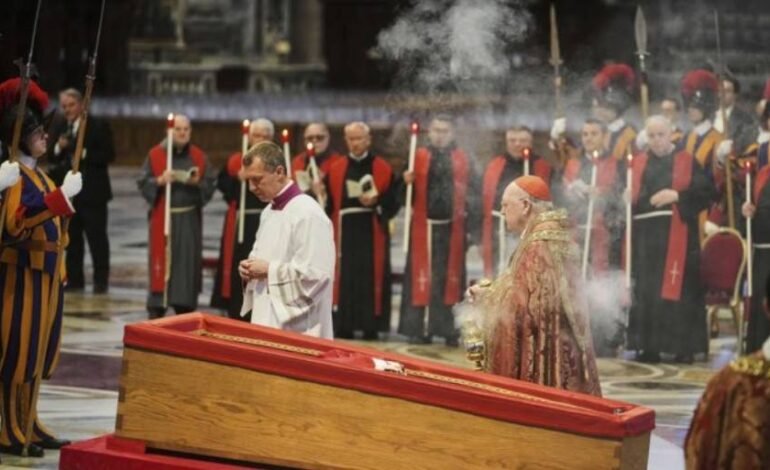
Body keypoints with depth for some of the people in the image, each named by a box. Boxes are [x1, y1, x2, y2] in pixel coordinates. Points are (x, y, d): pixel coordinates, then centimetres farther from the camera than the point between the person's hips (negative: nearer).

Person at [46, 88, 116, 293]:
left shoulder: (98, 126, -4)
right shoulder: (57, 127, 11)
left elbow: (108, 155, -8)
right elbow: (50, 157, 9)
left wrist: (84, 155, -19)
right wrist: (58, 148, -12)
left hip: (92, 191, -5)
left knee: (97, 237, 0)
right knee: (72, 237, 7)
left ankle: (101, 280, 5)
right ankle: (74, 279, 14)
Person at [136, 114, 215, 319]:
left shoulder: (199, 157, 6)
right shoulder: (156, 155, 0)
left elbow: (210, 186, 5)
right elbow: (143, 184, -1)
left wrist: (198, 183, -16)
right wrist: (160, 181, -19)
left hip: (190, 220, 2)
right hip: (163, 218, -2)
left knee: (188, 264, 3)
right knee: (161, 265, -3)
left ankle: (184, 311, 11)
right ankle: (156, 312, 3)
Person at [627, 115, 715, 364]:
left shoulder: (687, 162, 6)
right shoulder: (637, 164, 15)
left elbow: (706, 192, -3)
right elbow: (629, 196, 11)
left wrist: (677, 195, -14)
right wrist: (628, 198, -11)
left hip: (677, 235, -3)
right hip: (646, 237, 3)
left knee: (678, 291, -7)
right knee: (646, 293, -1)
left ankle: (683, 347, -3)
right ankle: (649, 347, 3)